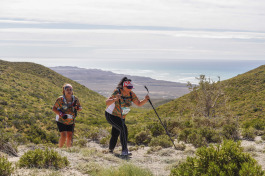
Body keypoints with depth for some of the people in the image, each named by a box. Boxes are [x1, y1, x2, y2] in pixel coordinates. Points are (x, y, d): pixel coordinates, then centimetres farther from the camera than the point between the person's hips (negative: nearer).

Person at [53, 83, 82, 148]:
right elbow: (54, 108, -10)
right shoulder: (60, 99, -17)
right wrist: (61, 114, -25)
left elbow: (80, 108, 5)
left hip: (71, 121, 4)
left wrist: (77, 108, -19)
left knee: (70, 136, 2)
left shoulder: (75, 99, -7)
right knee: (63, 136, -15)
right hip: (61, 121, -3)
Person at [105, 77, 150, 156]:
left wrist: (145, 100, -25)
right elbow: (107, 103, -32)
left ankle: (111, 149, 46)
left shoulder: (131, 94, -8)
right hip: (111, 115, -7)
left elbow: (139, 104, -6)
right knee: (123, 128, -27)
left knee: (115, 134, 19)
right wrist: (115, 99, -51)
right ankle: (124, 151, -29)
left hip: (121, 117, 7)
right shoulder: (117, 92, -25)